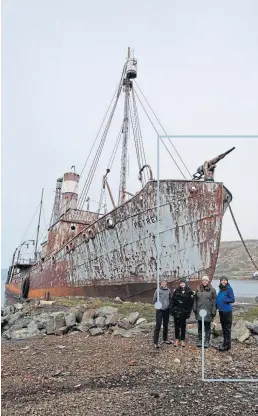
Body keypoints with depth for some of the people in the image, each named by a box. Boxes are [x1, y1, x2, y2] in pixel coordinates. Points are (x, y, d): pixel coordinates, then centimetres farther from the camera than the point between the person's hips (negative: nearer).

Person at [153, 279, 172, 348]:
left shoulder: (168, 290, 3)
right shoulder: (157, 290, -8)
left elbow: (170, 299, 13)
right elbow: (154, 299, -3)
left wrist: (169, 305, 3)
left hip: (167, 310, 4)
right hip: (159, 310, -4)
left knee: (166, 325, 17)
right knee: (158, 326, -6)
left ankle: (165, 339, 32)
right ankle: (155, 342, -1)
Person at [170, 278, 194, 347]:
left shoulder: (189, 291, -1)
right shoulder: (176, 291, 2)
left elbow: (191, 302, -1)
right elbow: (172, 300, 2)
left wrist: (189, 311, -6)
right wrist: (171, 309, -4)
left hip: (184, 311, -1)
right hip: (176, 310, 1)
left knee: (183, 325, 7)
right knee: (177, 325, 6)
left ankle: (182, 340, 18)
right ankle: (177, 340, 17)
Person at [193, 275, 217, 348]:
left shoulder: (212, 290, -2)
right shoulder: (198, 290, 7)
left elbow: (214, 301, -4)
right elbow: (195, 300, 10)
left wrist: (213, 311, -8)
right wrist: (194, 308, 4)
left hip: (208, 311, -3)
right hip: (199, 311, 3)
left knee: (207, 327, 7)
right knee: (200, 327, 11)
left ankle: (207, 341, 17)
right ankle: (199, 340, 22)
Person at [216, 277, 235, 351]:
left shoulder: (229, 289, -12)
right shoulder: (221, 289, 10)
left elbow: (232, 300, -13)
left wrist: (224, 300, -20)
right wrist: (217, 304, 5)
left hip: (227, 311, -8)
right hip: (221, 310, 8)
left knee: (227, 328, -1)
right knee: (223, 327, 17)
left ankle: (227, 345, 7)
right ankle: (225, 343, 29)